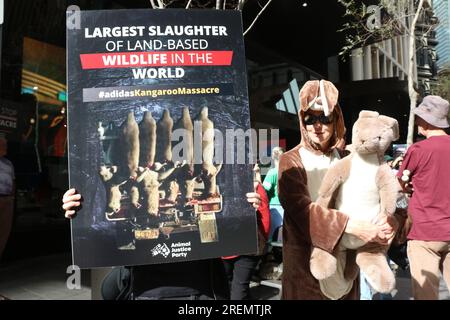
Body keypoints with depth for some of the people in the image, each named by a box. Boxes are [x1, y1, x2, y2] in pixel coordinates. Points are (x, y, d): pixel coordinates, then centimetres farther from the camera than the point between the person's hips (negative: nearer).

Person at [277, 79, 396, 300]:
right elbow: (302, 209, -23)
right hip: (305, 256, -3)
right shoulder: (291, 161, -9)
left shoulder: (346, 159, 5)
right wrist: (353, 227, -33)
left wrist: (388, 221, -20)